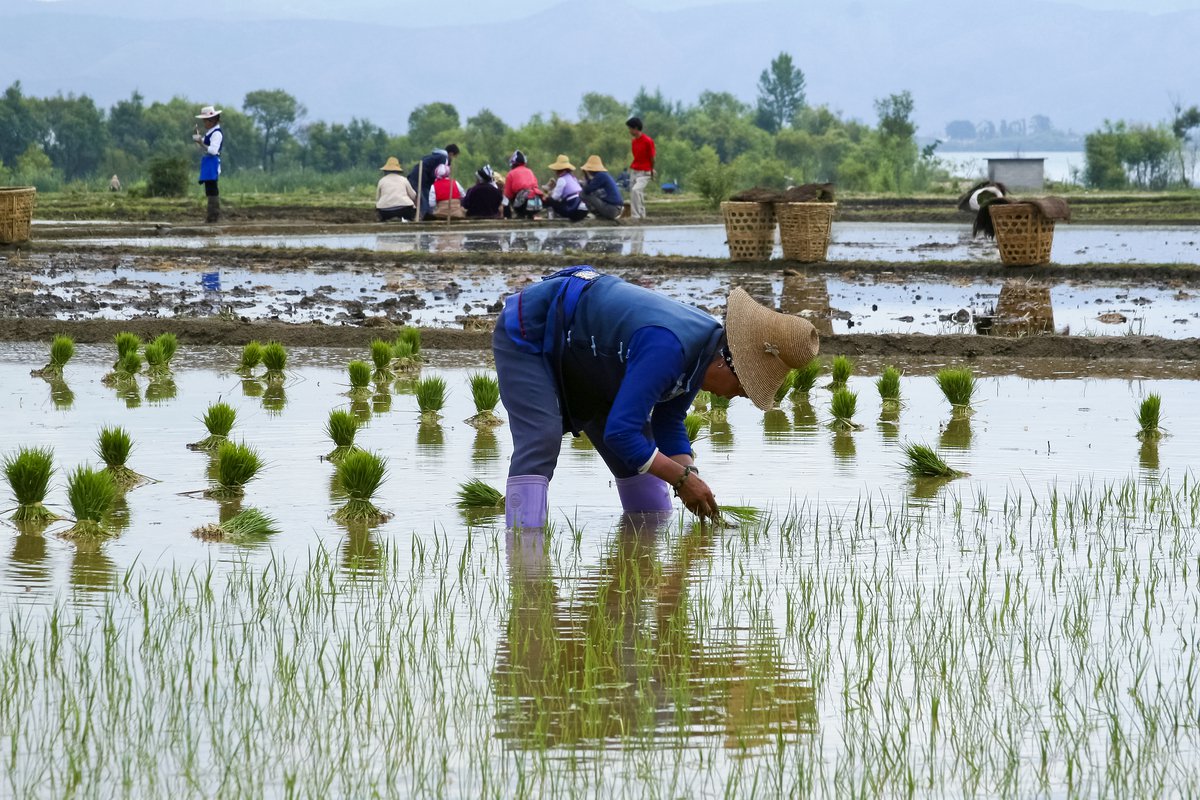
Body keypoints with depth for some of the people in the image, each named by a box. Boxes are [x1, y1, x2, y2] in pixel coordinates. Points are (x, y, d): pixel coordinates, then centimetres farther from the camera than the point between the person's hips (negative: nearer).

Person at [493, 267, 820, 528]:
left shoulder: (705, 350, -6)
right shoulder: (669, 348, -37)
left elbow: (668, 424, 6)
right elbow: (620, 432, -37)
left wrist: (689, 477, -10)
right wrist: (683, 478, -28)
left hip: (576, 356, 10)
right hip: (528, 336, -10)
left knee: (638, 455, 7)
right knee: (541, 441, -28)